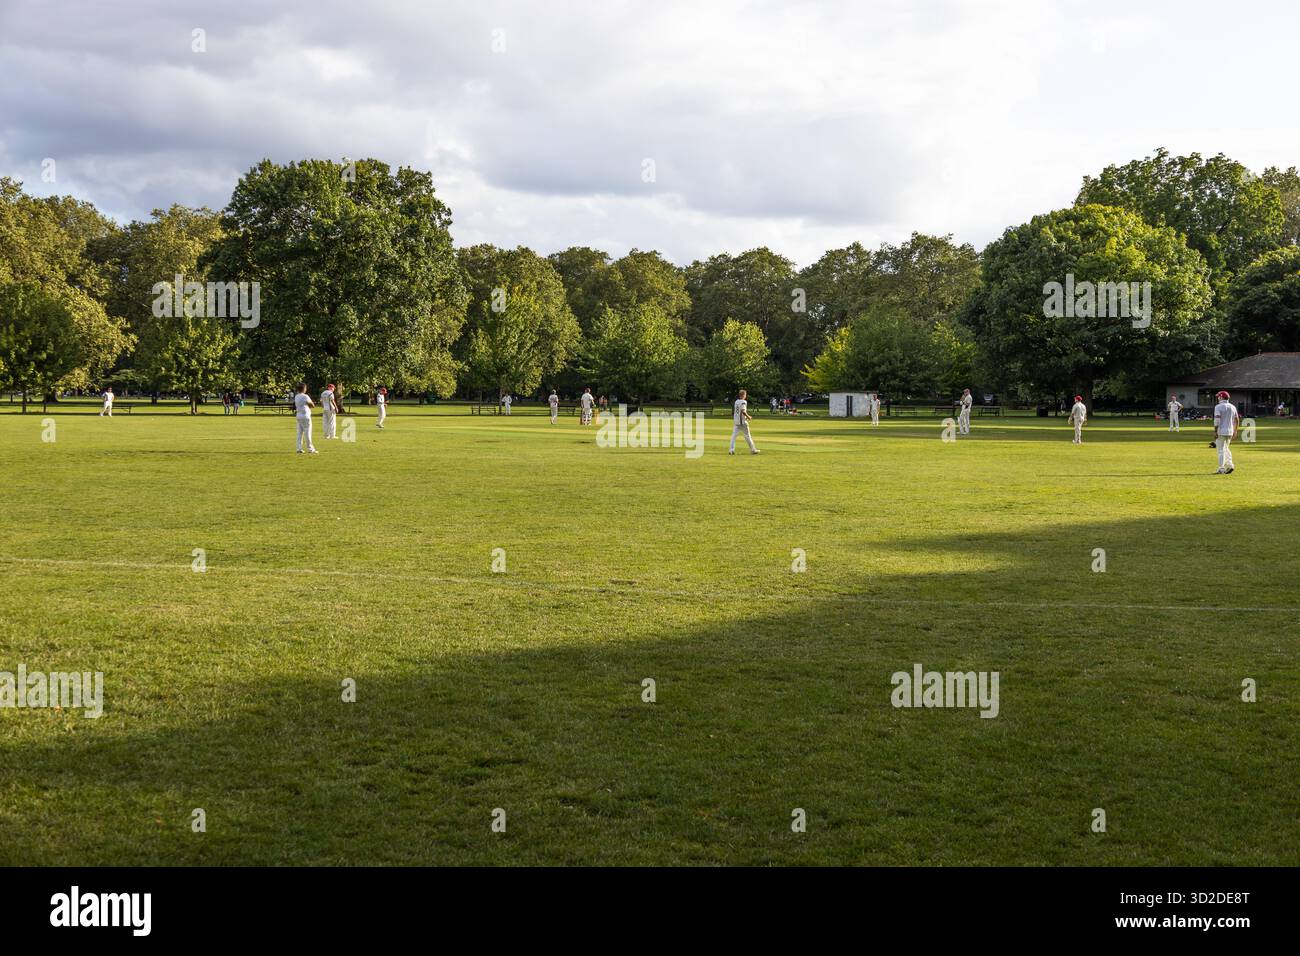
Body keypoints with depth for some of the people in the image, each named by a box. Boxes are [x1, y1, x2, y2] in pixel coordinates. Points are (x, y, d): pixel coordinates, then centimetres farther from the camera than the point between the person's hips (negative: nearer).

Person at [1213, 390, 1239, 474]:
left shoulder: (1218, 407, -9)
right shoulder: (1233, 407, 11)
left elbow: (1217, 420, -18)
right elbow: (1237, 420, 14)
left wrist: (1215, 431, -16)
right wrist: (1235, 430, 22)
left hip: (1221, 432, -7)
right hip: (1230, 431, 7)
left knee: (1221, 450, -3)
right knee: (1226, 449, 20)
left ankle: (1221, 469, -4)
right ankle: (1230, 465, 6)